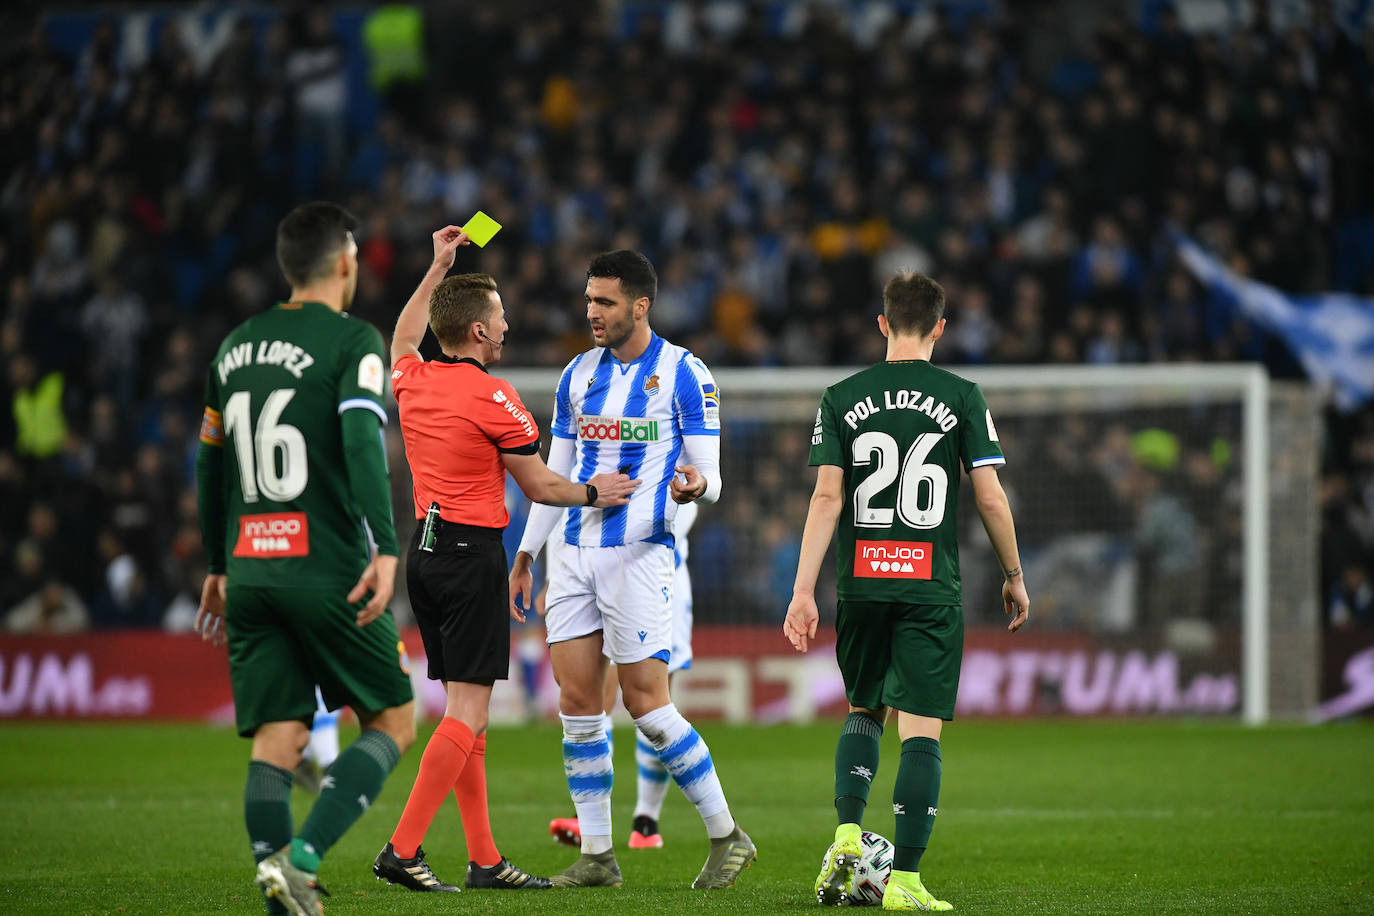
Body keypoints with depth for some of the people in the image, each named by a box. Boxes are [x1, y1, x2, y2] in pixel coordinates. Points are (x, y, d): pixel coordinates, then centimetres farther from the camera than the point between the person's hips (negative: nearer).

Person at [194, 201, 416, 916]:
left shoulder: (236, 345, 16)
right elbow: (362, 440, -19)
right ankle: (302, 858, -13)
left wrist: (218, 568, 31)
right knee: (392, 723, 6)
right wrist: (386, 547, -26)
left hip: (249, 568, 6)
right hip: (327, 567, -5)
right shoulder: (353, 340, -3)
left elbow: (210, 463, 22)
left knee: (276, 740, 4)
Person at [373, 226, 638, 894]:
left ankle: (484, 859, 10)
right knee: (468, 714, -8)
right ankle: (402, 849, -15)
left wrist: (437, 269, 37)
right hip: (472, 555, -8)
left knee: (465, 711, 10)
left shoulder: (413, 381, 7)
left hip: (424, 551, 8)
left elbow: (402, 341, 33)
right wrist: (594, 495, 15)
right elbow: (538, 486, -3)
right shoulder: (494, 398, -13)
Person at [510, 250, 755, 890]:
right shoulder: (578, 374, 12)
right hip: (576, 551, 6)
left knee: (645, 702, -9)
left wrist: (695, 486, -30)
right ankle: (597, 856, 6)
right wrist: (525, 554, 17)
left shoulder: (683, 373, -5)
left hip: (640, 552, -6)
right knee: (576, 701, 1)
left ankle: (727, 837, 3)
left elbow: (709, 476, -6)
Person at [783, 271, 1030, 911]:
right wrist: (1014, 579, 11)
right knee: (921, 729, -1)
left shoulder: (842, 398, 4)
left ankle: (847, 836, 2)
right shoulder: (961, 397, -1)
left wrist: (803, 591, -2)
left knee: (864, 711, 21)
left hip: (861, 585, 2)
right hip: (930, 587, -2)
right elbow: (990, 498, -1)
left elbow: (826, 497, -2)